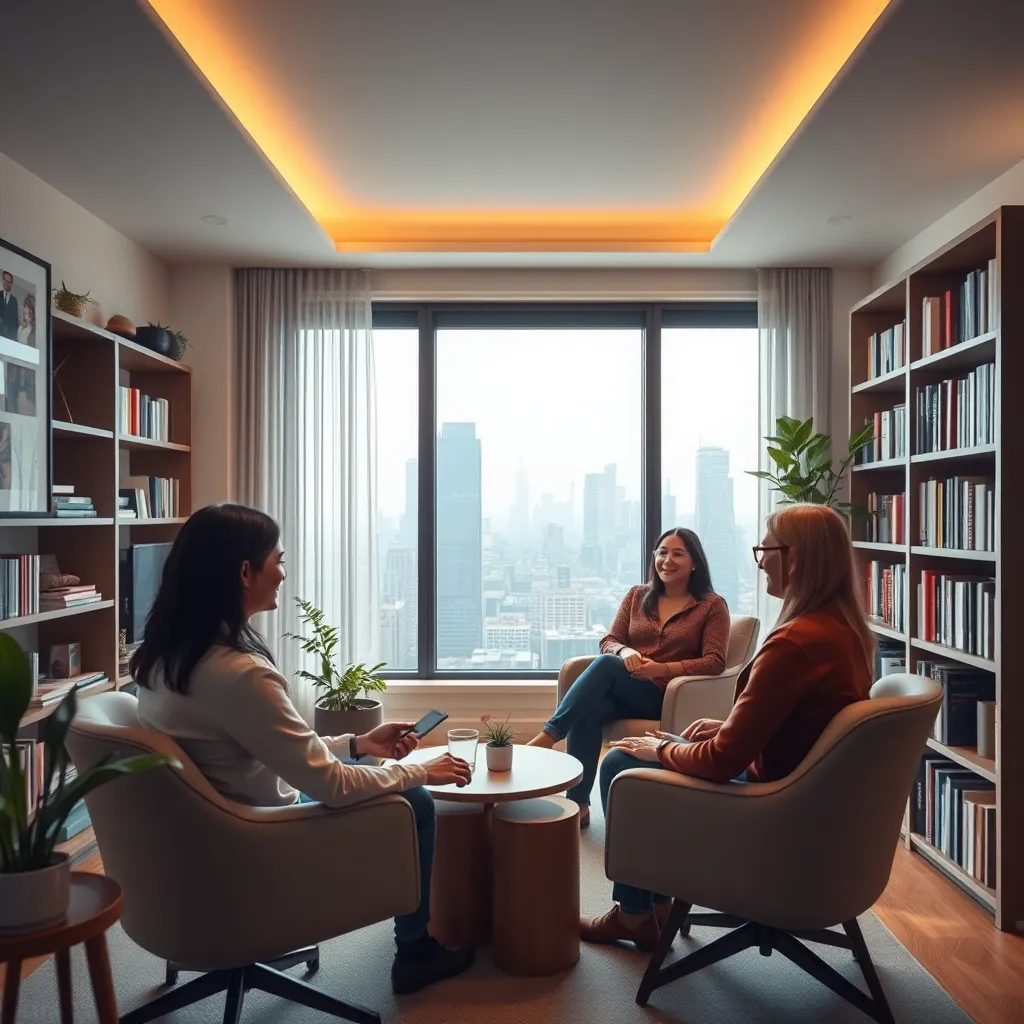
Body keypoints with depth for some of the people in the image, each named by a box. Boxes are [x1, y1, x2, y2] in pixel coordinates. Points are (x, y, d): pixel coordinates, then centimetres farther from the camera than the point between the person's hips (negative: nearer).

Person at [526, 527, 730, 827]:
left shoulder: (712, 605, 5)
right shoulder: (637, 596, 17)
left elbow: (714, 662, -6)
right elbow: (608, 641, 11)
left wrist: (663, 669, -21)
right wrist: (624, 651, -15)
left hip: (667, 698, -3)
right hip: (625, 692, 4)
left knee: (605, 665, -31)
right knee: (588, 710, -32)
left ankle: (548, 735, -33)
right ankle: (578, 805, -27)